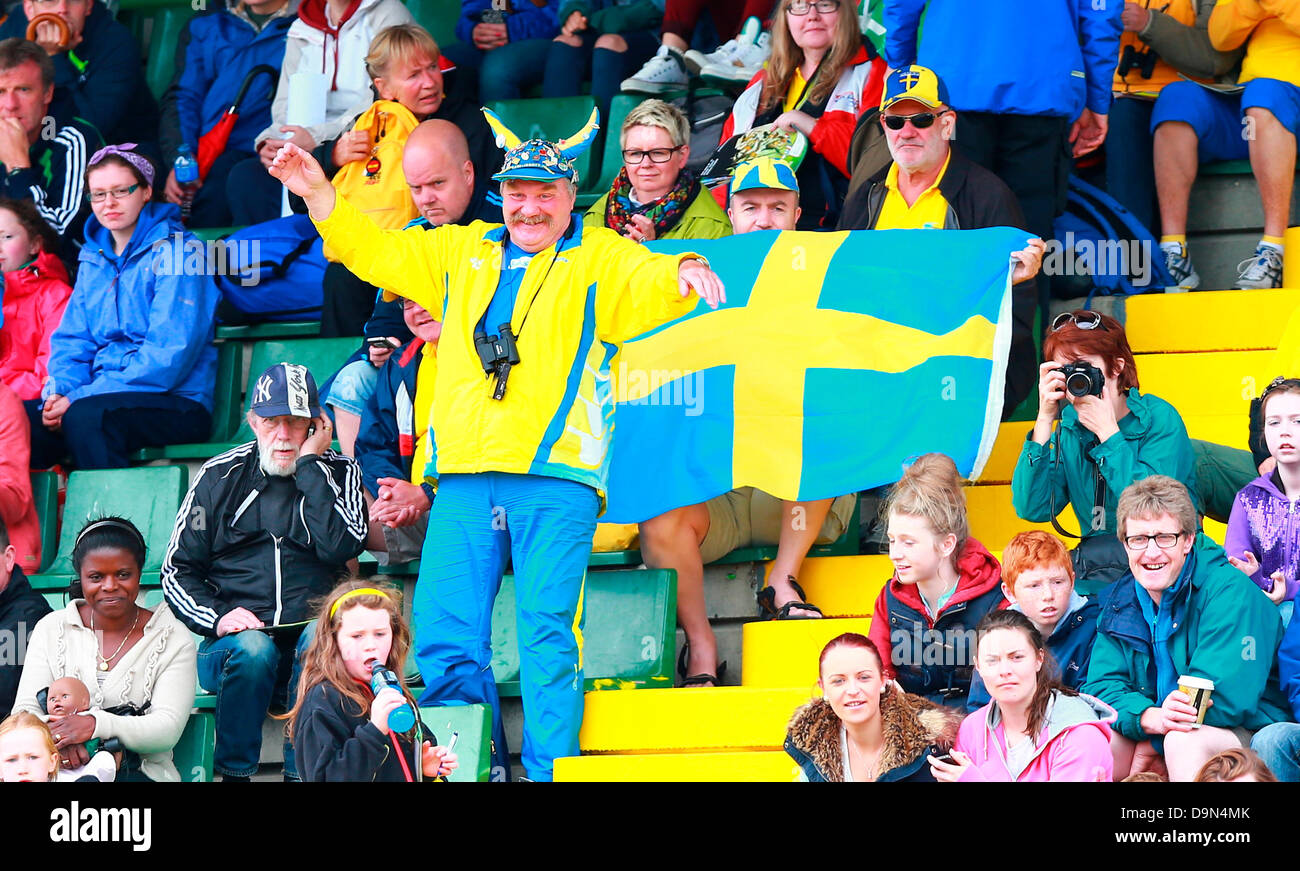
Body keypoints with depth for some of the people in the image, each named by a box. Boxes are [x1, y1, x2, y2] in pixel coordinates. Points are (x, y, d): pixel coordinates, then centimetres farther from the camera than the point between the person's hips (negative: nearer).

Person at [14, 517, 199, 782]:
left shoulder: (172, 639, 6)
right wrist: (57, 736, -21)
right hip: (62, 769, 3)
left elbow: (168, 730, -6)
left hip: (141, 771, -3)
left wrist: (96, 725, -24)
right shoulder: (51, 629, 12)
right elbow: (25, 711, 4)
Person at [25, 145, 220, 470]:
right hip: (105, 398, 6)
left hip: (177, 404, -6)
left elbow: (168, 355, -13)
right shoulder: (94, 258, 19)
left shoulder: (175, 253, -3)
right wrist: (58, 392, -8)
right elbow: (72, 341, 16)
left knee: (85, 415, -36)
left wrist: (80, 397, -18)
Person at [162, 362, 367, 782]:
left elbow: (341, 546, -11)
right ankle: (234, 772, -24)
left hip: (312, 642, 0)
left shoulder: (339, 473, 9)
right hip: (231, 644, 0)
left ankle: (302, 772, -30)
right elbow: (177, 571, 9)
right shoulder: (220, 476, 10)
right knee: (253, 648, -34)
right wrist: (217, 617, -10)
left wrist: (310, 463, -8)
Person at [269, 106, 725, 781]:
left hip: (555, 478, -4)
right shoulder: (463, 253, 22)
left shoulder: (600, 259, 9)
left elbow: (649, 284, -9)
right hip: (465, 478, 4)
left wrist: (683, 273, -32)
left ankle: (550, 772, -8)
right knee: (444, 637, 0)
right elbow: (376, 252, 26)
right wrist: (318, 194, 16)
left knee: (547, 633, -12)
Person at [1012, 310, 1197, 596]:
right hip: (1093, 556, 4)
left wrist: (1107, 432, -16)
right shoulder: (1069, 427, 4)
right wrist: (1045, 420, -9)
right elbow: (1032, 509, -6)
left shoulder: (1158, 419, -8)